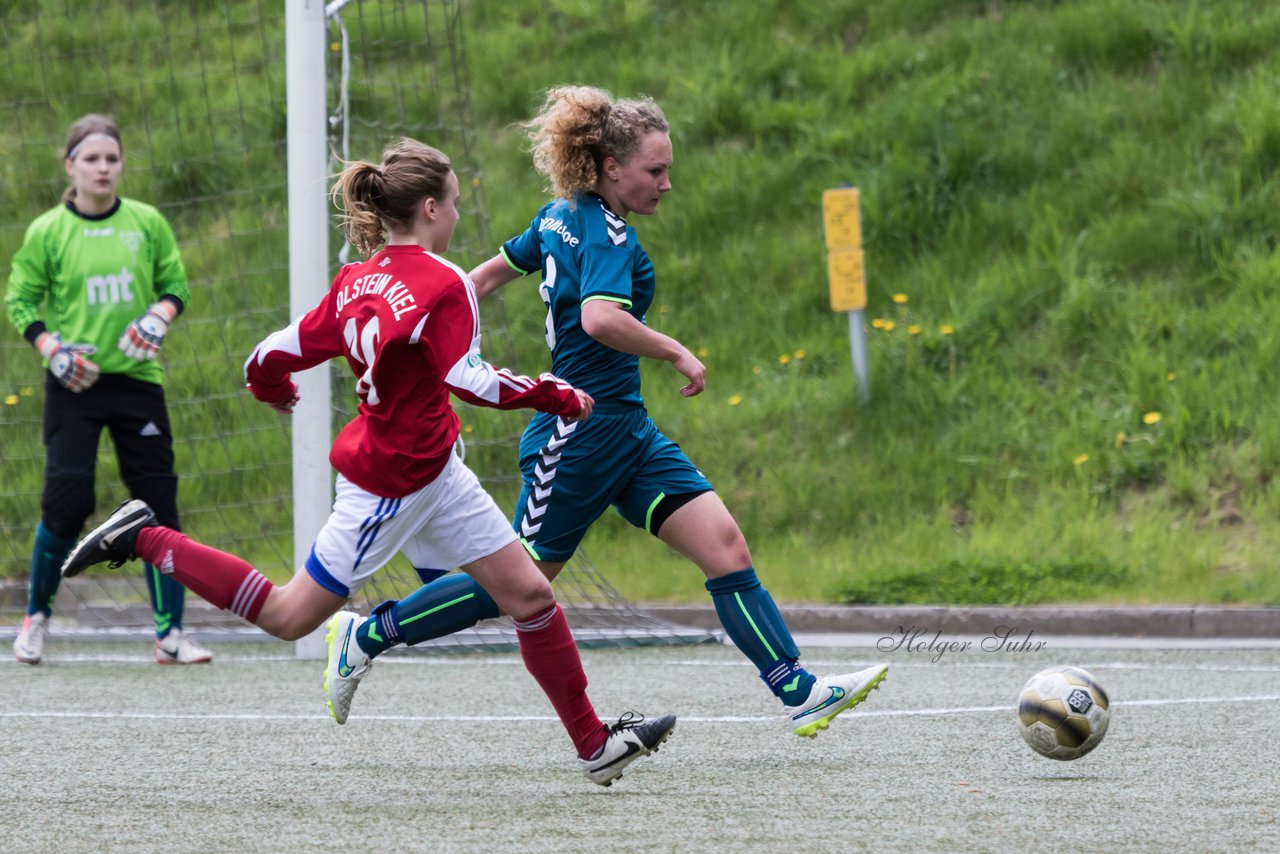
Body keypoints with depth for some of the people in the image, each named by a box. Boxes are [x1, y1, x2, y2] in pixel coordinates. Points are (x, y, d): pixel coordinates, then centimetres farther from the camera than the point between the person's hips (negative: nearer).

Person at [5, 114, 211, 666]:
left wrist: (160, 315, -8)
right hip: (75, 385, -2)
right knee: (66, 498, -11)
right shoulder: (47, 231, -1)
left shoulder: (147, 224, 4)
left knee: (159, 502, -1)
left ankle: (170, 634, 6)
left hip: (136, 378, 2)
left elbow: (175, 285, 13)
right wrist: (51, 348, -9)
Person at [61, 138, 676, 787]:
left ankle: (593, 746, 9)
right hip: (392, 483, -9)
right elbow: (469, 380, -29)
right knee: (288, 617, 2)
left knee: (528, 594, 5)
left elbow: (276, 355, 6)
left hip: (432, 472, 9)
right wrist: (556, 396, -17)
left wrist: (273, 390, 28)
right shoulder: (443, 284, -19)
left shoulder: (359, 279, 3)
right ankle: (146, 540, 8)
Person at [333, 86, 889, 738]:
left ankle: (799, 694, -9)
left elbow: (489, 273, 21)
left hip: (626, 431, 9)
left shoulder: (561, 216, 11)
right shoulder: (607, 235, -17)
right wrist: (676, 352, -24)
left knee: (725, 546, -4)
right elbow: (600, 318, -36)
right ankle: (366, 638, 16)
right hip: (581, 433, -9)